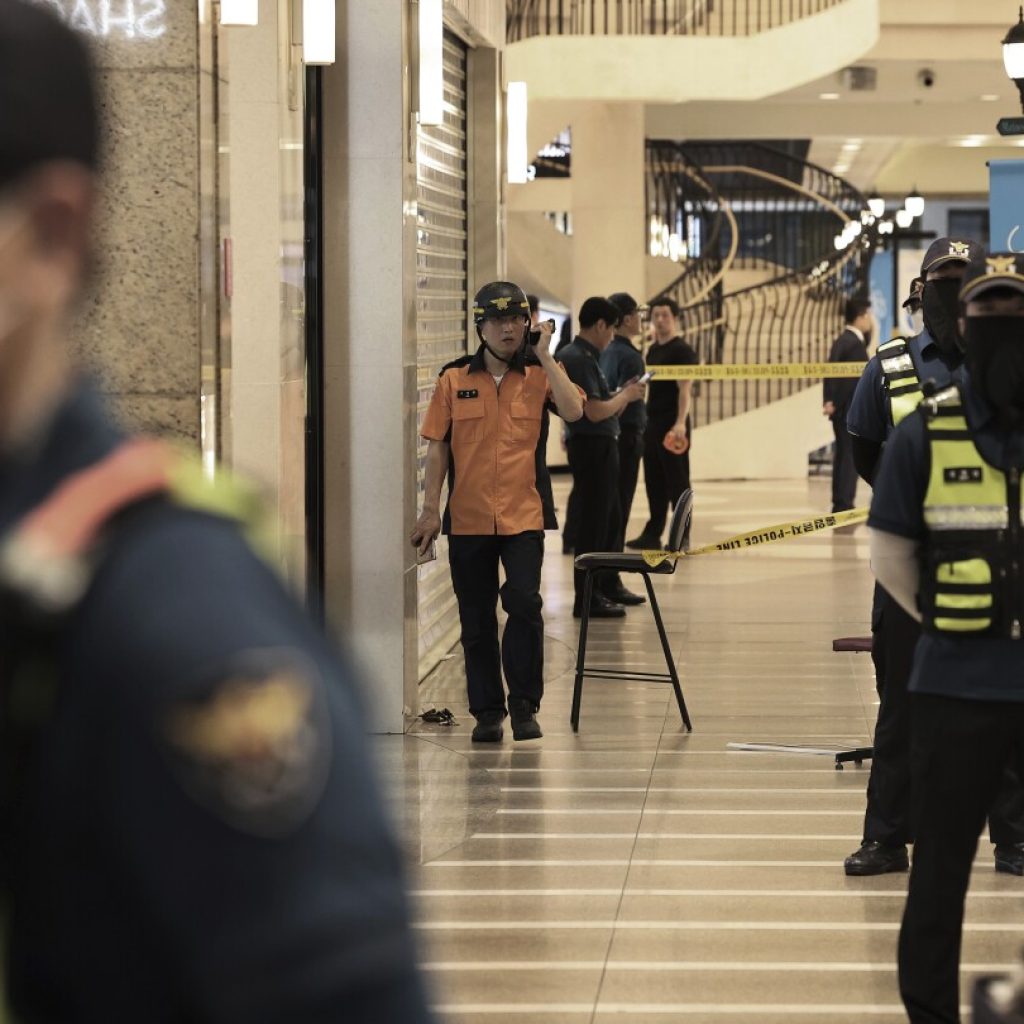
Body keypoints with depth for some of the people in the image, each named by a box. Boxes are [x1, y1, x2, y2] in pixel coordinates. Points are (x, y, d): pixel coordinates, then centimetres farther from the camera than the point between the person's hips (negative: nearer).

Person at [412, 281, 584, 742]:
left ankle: (524, 705, -1)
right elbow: (438, 446, 5)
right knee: (476, 618, 7)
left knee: (524, 602, -15)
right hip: (467, 518, 1)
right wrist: (430, 509, 1)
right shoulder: (453, 378, 4)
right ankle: (487, 711, 18)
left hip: (522, 516, -1)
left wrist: (544, 357, -13)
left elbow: (573, 410, -15)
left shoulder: (539, 375, 3)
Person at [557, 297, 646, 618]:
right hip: (591, 446, -11)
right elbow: (595, 411, -23)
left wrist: (623, 394, 8)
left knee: (609, 519, 20)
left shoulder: (587, 356, 14)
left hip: (602, 446, 11)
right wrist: (626, 396, -9)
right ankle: (587, 599, 1)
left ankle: (608, 585, 33)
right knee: (593, 522, -5)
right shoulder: (578, 358, -18)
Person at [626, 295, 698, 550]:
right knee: (653, 481, 10)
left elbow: (684, 389, -16)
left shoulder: (682, 351, -8)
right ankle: (652, 534, 15)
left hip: (672, 425, -8)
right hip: (651, 423, 8)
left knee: (677, 481, -4)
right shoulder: (652, 351, 15)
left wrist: (680, 423, -25)